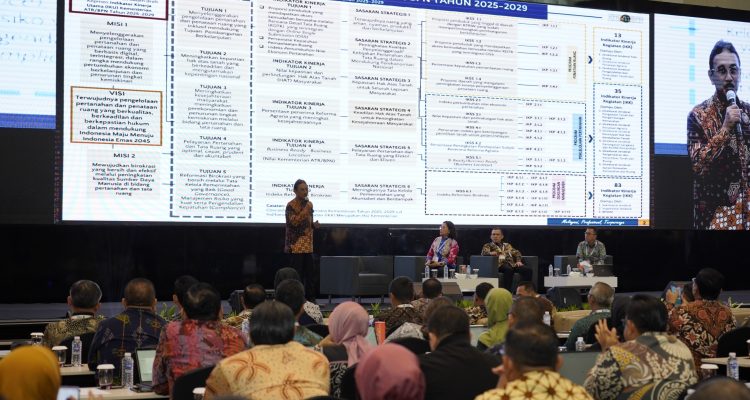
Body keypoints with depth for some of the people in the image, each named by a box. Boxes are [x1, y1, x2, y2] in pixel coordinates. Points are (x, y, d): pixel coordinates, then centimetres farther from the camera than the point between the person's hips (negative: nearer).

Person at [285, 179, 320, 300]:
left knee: (310, 273, 8)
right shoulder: (291, 205, -9)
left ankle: (311, 299, 15)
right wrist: (306, 210, -22)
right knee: (296, 274, -6)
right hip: (295, 245, -7)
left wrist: (314, 225, 1)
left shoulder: (309, 204, 13)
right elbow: (293, 222, -21)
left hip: (308, 245, 7)